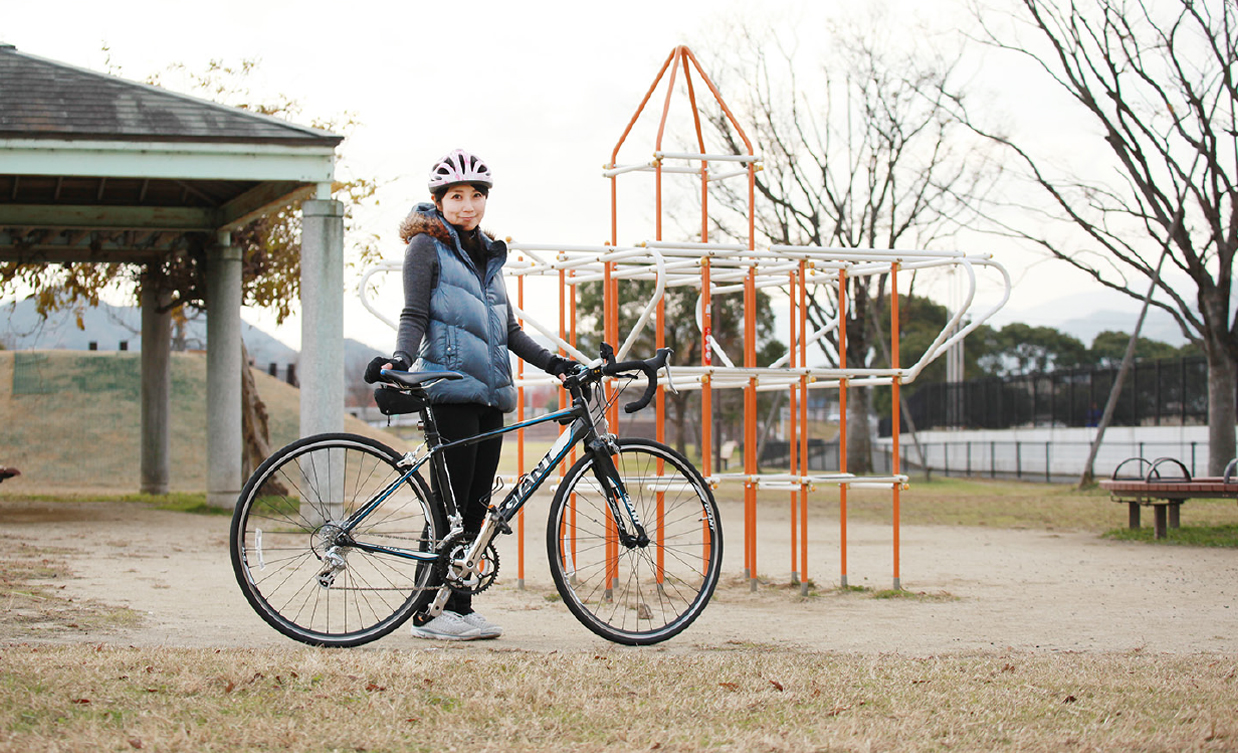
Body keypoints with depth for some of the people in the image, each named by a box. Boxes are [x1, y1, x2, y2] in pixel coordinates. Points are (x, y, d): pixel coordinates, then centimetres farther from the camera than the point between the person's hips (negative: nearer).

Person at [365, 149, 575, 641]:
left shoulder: (487, 255, 22)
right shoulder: (428, 246, 2)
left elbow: (510, 331, 24)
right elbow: (415, 315, -7)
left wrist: (553, 363, 15)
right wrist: (399, 359, -25)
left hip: (490, 393, 7)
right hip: (450, 384, -7)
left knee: (476, 505, 4)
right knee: (453, 502, -10)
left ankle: (460, 606, 7)